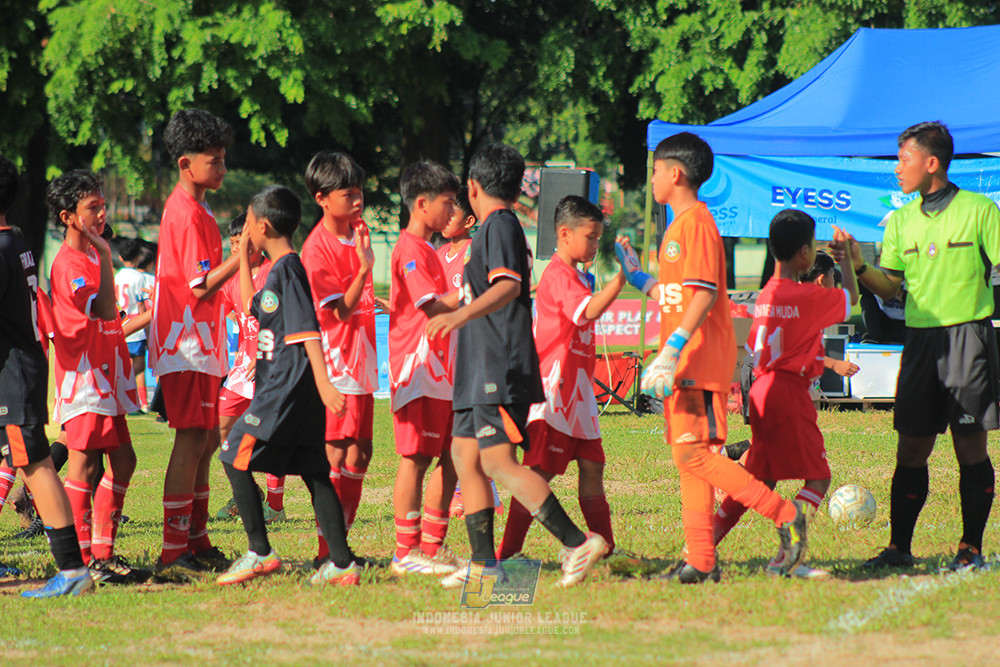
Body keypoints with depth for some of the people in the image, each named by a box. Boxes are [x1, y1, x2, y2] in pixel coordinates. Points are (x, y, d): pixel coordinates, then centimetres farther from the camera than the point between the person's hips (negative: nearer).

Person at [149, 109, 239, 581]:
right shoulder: (187, 214, -15)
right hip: (186, 344, -11)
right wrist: (242, 257, -22)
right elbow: (200, 286, -20)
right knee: (192, 440, -12)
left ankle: (196, 544, 19)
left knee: (205, 442, 13)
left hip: (199, 343, 11)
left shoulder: (192, 209, 17)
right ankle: (174, 554, -14)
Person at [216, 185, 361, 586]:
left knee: (235, 458, -4)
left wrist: (323, 381, -27)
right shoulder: (279, 269, 17)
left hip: (286, 387, -10)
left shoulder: (287, 269, -12)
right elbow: (251, 306, 35)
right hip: (295, 390, 10)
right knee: (313, 471, 7)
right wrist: (244, 258, 28)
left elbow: (306, 328, -20)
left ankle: (260, 553, -4)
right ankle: (342, 563, 5)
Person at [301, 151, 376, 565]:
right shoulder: (317, 248, -14)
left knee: (359, 456, 7)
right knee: (337, 456, -8)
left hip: (361, 363, 8)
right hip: (335, 363, -8)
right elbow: (340, 310, -18)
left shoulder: (357, 234, 10)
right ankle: (326, 553, -5)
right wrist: (364, 268, -27)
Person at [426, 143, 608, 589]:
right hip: (481, 371, 10)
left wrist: (461, 315, -40)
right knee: (465, 456, 8)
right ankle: (483, 563, 9)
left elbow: (508, 285, -26)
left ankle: (577, 542, -18)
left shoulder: (500, 226, -9)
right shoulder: (496, 228, 21)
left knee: (499, 461, -16)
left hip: (501, 370, -10)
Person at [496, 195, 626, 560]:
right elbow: (590, 310, -31)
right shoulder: (558, 275, -15)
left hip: (576, 389, 10)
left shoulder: (576, 275, 19)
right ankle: (508, 551, -6)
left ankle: (604, 546, 15)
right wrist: (621, 277, -35)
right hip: (554, 389, -10)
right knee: (540, 471, -9)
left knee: (592, 466, 10)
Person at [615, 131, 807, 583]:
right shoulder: (678, 227, 20)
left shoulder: (696, 223, -11)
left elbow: (704, 293, -20)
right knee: (689, 459, 7)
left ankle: (784, 515, -14)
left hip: (701, 360, -10)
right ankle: (700, 562, 6)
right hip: (684, 364, 10)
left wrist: (672, 350, -25)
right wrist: (637, 277, 31)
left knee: (694, 453, -15)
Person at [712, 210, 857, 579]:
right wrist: (846, 259, 18)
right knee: (817, 476, -2)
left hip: (763, 389, 8)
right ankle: (786, 556, -13)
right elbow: (851, 298, 2)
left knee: (761, 477, 16)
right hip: (790, 392, -8)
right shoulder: (809, 297, -12)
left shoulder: (765, 296, 9)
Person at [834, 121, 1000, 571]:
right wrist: (858, 266, -5)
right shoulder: (902, 220, 12)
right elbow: (890, 286, 11)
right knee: (911, 449, 4)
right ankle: (898, 548, 9)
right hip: (920, 339, 4)